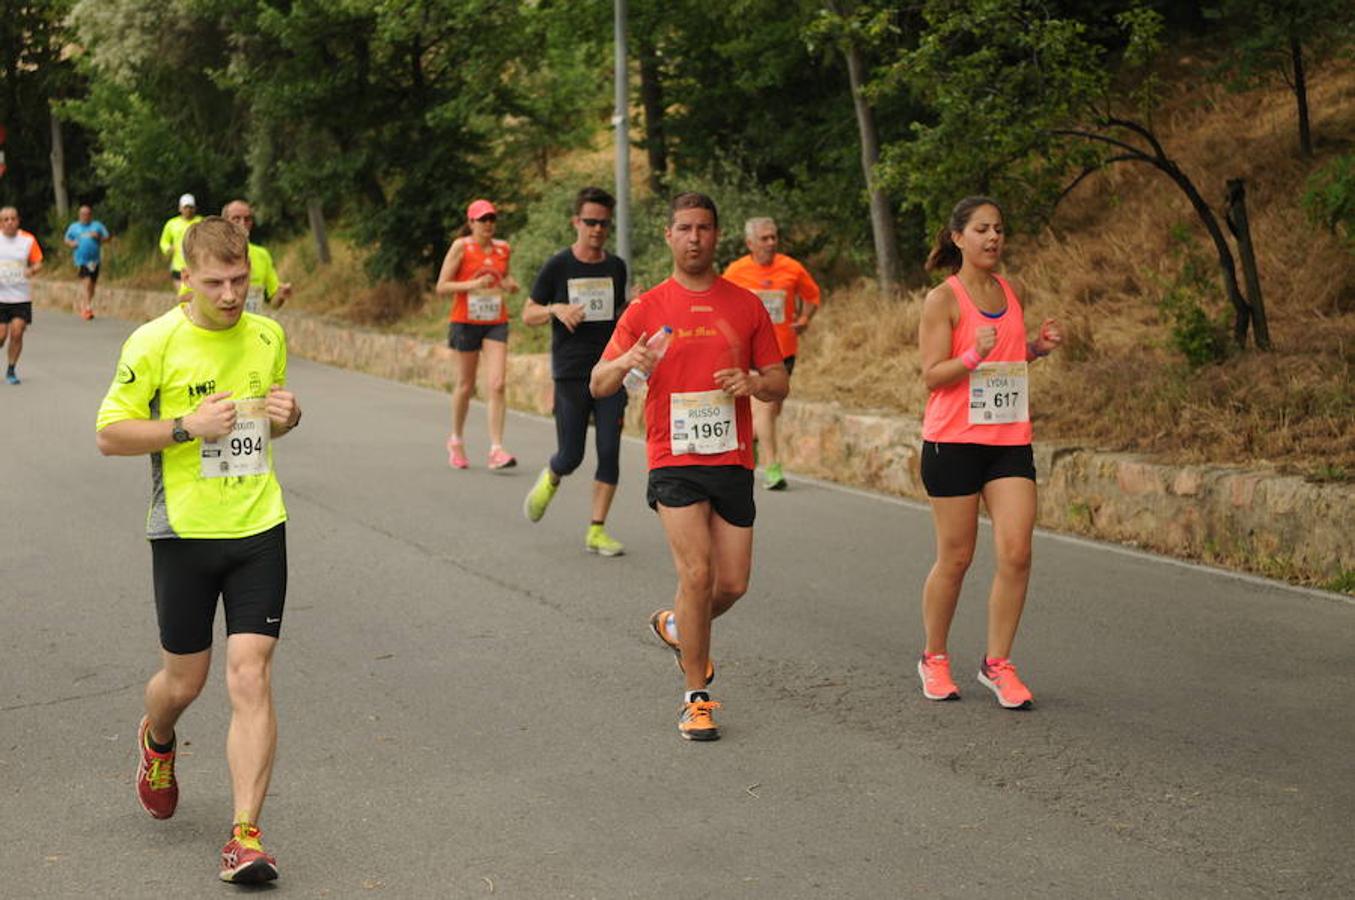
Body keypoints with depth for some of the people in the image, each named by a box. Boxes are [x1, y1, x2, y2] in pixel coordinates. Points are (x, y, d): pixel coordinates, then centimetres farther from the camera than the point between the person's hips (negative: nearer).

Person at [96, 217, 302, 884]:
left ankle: (245, 836, -4)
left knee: (250, 677, -8)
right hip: (184, 532, -2)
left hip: (259, 529, 2)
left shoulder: (268, 337, 6)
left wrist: (286, 414, -2)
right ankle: (156, 741, 48)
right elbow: (109, 435, -6)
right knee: (184, 680, 10)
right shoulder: (154, 343, -8)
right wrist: (188, 426, -19)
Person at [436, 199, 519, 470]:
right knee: (465, 385, 8)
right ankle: (456, 441, 29)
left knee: (497, 385, -10)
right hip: (466, 322, -3)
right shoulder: (461, 247, -6)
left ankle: (496, 449, -12)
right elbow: (441, 286, -8)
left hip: (496, 323, 3)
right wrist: (473, 284, -21)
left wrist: (509, 285, 1)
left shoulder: (503, 248, 7)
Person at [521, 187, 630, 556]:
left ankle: (597, 531, 5)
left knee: (609, 453, -3)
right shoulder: (557, 267, -3)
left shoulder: (616, 267, 8)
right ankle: (549, 480, 35)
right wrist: (556, 309, -17)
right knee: (571, 456, 0)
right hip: (570, 374, -3)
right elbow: (528, 314, 2)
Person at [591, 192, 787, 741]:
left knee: (733, 583, 4)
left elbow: (780, 383, 11)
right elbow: (598, 385, 3)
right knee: (697, 573, -14)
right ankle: (696, 698, -1)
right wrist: (625, 362, -19)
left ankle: (677, 626, 37)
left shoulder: (746, 306, 7)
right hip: (675, 462, -3)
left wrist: (754, 383, -12)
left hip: (733, 461, 3)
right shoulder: (646, 309, 3)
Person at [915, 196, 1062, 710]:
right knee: (955, 557, 3)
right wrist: (974, 355, -27)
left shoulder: (1008, 291, 12)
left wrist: (1039, 348, 6)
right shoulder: (943, 299, -7)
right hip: (953, 441, -5)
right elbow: (932, 375, -12)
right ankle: (934, 659, 22)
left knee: (1016, 552, -5)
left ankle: (997, 664, 6)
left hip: (1010, 439, 5)